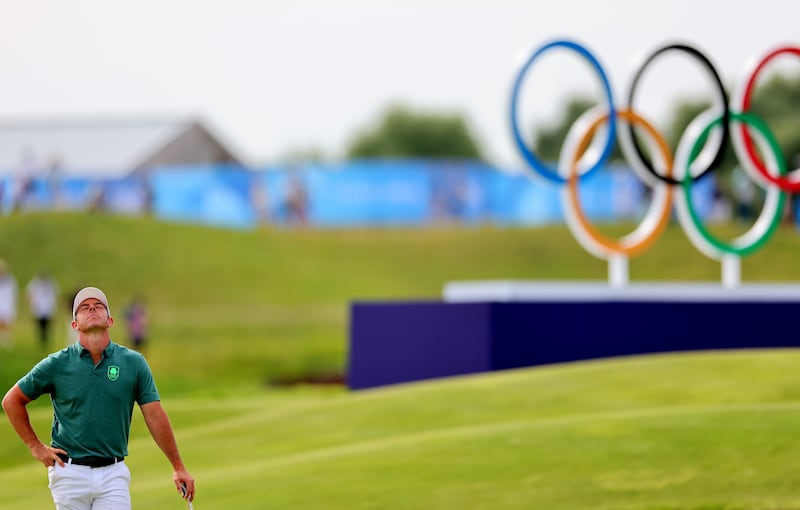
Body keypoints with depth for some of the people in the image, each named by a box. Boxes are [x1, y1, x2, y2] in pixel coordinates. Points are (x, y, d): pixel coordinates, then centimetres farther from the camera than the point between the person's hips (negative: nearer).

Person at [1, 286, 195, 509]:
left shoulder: (134, 363, 3)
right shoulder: (57, 364, 1)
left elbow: (155, 416, 4)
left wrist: (179, 468, 3)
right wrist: (36, 447, 6)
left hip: (113, 474, 0)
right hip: (70, 472, 0)